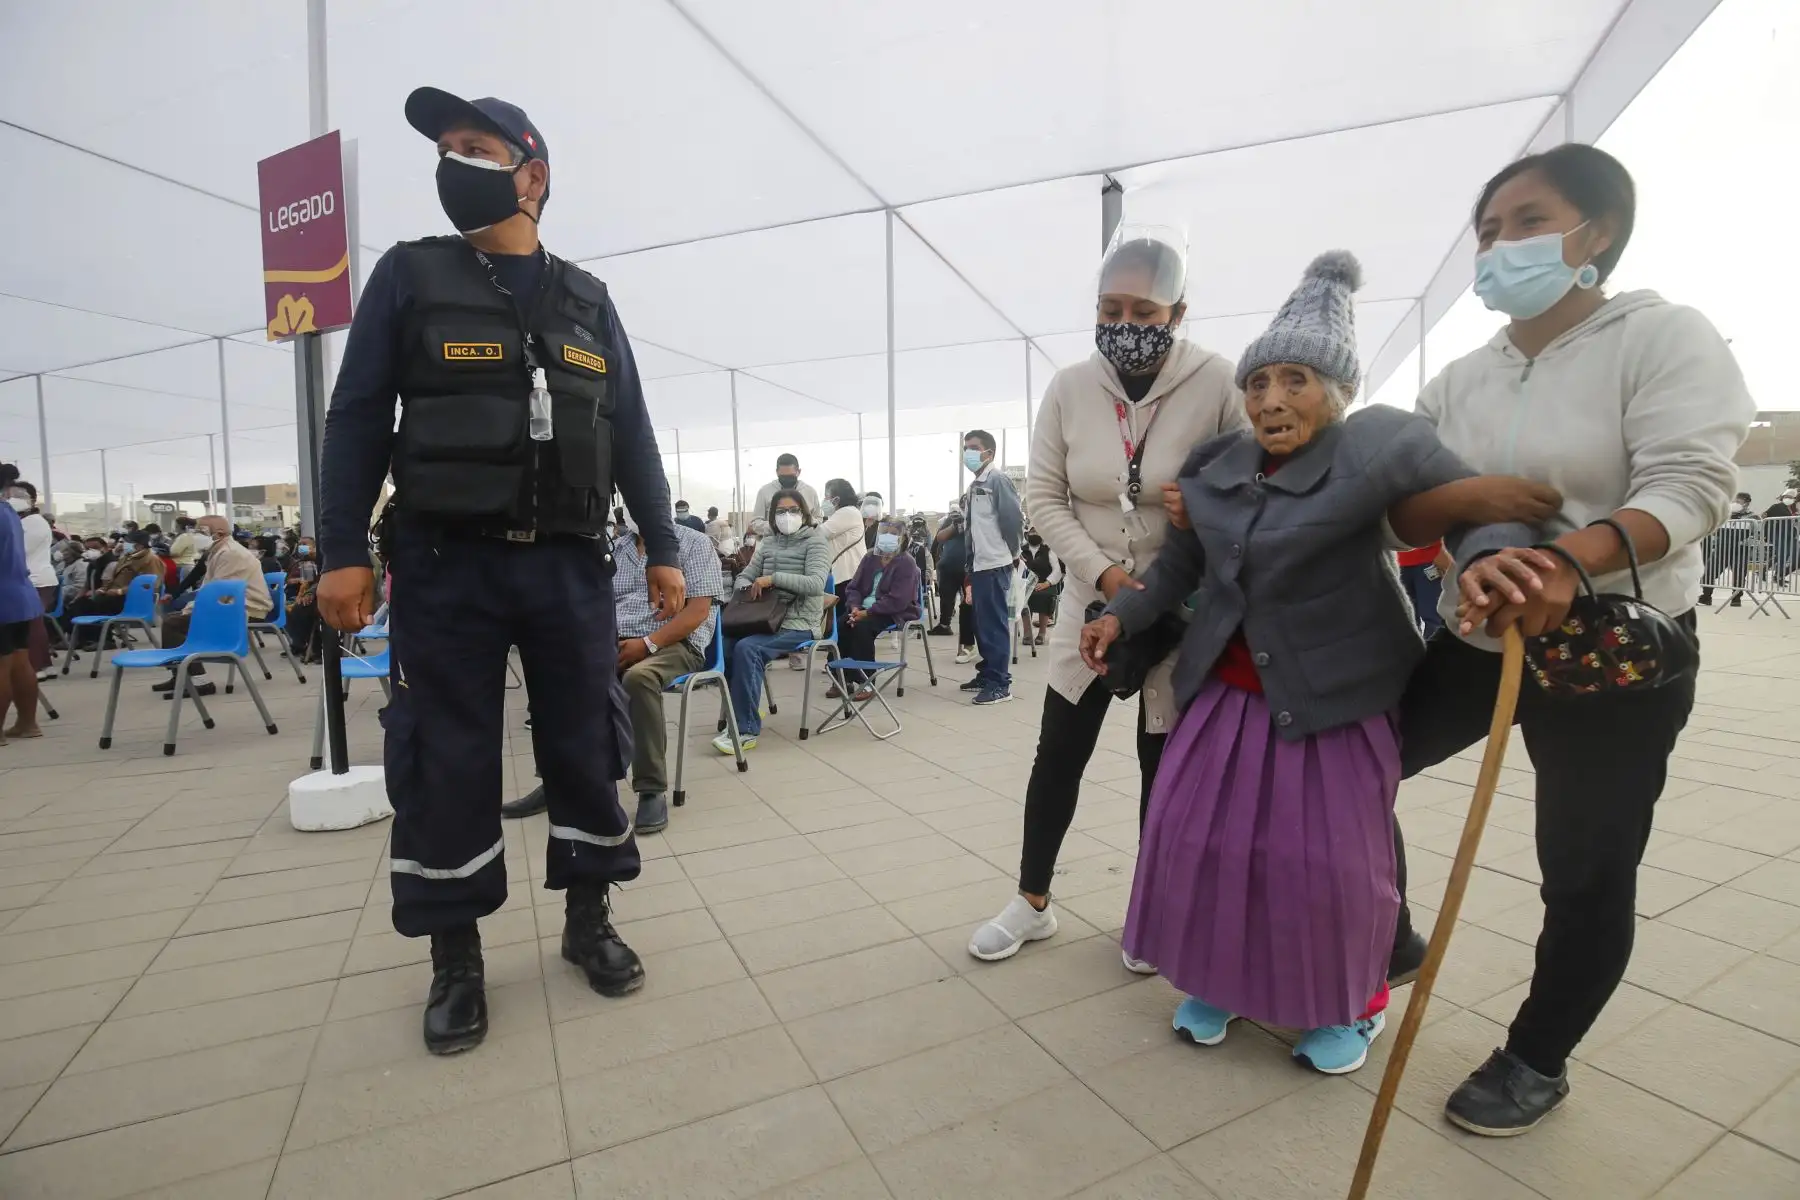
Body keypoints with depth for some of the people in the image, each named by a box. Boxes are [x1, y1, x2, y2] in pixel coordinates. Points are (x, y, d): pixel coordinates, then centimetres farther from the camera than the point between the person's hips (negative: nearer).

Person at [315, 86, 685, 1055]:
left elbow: (631, 435, 11)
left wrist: (662, 551, 5)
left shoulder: (586, 301, 13)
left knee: (587, 749, 6)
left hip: (570, 565, 2)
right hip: (445, 564, -1)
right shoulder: (410, 276, 9)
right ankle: (456, 962, 21)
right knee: (447, 763, 3)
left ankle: (588, 922, 25)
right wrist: (342, 550, -5)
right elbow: (358, 419, 4)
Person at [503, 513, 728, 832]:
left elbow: (699, 609, -10)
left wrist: (648, 643, -18)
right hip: (618, 643, 6)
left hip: (674, 643, -5)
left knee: (639, 677, -37)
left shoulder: (694, 543, -1)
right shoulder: (617, 549, 16)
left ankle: (652, 791, -26)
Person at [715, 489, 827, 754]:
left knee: (747, 648, -29)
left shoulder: (815, 542, -2)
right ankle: (747, 711, 3)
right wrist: (748, 588, -6)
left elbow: (816, 584, -17)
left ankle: (746, 730, -22)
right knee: (725, 641, -18)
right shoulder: (767, 543, 15)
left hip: (799, 623, -6)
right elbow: (743, 577, 19)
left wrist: (773, 577, -23)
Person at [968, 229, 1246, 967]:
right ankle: (1032, 902, 29)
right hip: (1090, 600, 2)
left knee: (1163, 760, 12)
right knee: (1058, 754, 9)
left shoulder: (1217, 385, -13)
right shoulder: (1069, 388, -5)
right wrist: (1102, 573, -15)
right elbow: (1043, 498, -3)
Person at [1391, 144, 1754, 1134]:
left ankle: (1536, 1062, 30)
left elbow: (1687, 489, -21)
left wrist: (1568, 559, -39)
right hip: (1474, 639, 5)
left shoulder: (1664, 336, -9)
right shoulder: (1461, 379, 5)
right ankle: (1391, 939, 33)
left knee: (1585, 874, 6)